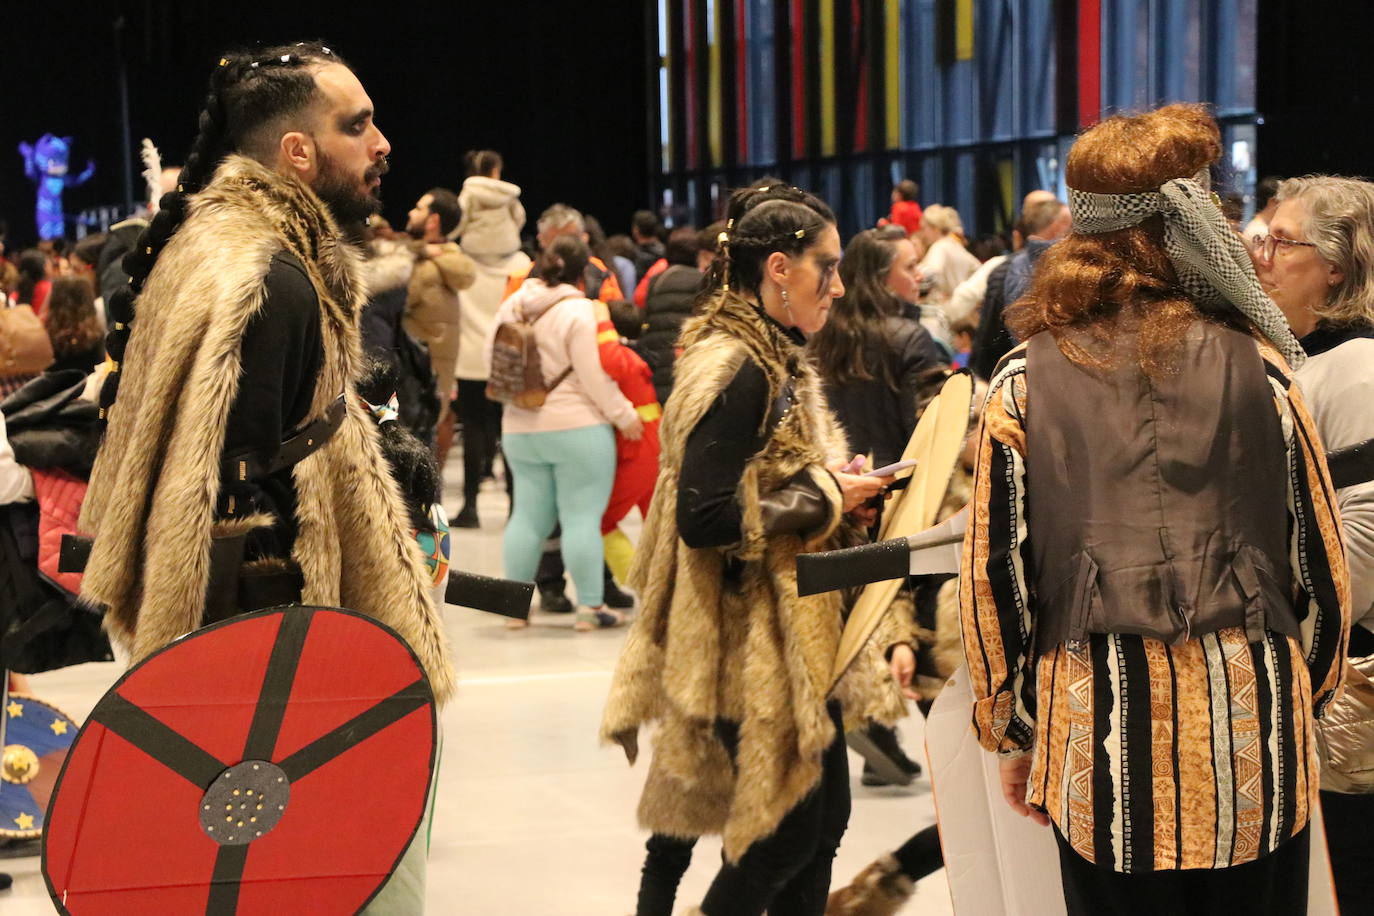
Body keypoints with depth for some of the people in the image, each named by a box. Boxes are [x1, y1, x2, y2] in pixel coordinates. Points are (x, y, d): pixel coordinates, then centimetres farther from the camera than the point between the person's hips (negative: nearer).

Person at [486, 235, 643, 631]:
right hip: (578, 428, -6)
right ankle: (590, 606, 1)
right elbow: (594, 375, -16)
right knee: (583, 517, -1)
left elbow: (491, 357, 12)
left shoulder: (513, 304, 4)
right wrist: (624, 415, -5)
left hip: (519, 429, 6)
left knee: (528, 516, 12)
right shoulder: (578, 311, -15)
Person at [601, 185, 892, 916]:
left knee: (824, 814, 9)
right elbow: (705, 518, -24)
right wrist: (824, 500, -16)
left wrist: (834, 488, 2)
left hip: (792, 629, 10)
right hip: (753, 642, -10)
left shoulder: (775, 360, 12)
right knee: (790, 828, -5)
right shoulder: (738, 372, -18)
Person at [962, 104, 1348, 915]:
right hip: (1248, 722, 0)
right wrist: (1307, 696, 18)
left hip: (1097, 736, 0)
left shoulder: (1026, 382, -2)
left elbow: (995, 576, 0)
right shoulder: (1254, 363, -3)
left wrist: (1015, 732, 12)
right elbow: (1321, 563, 3)